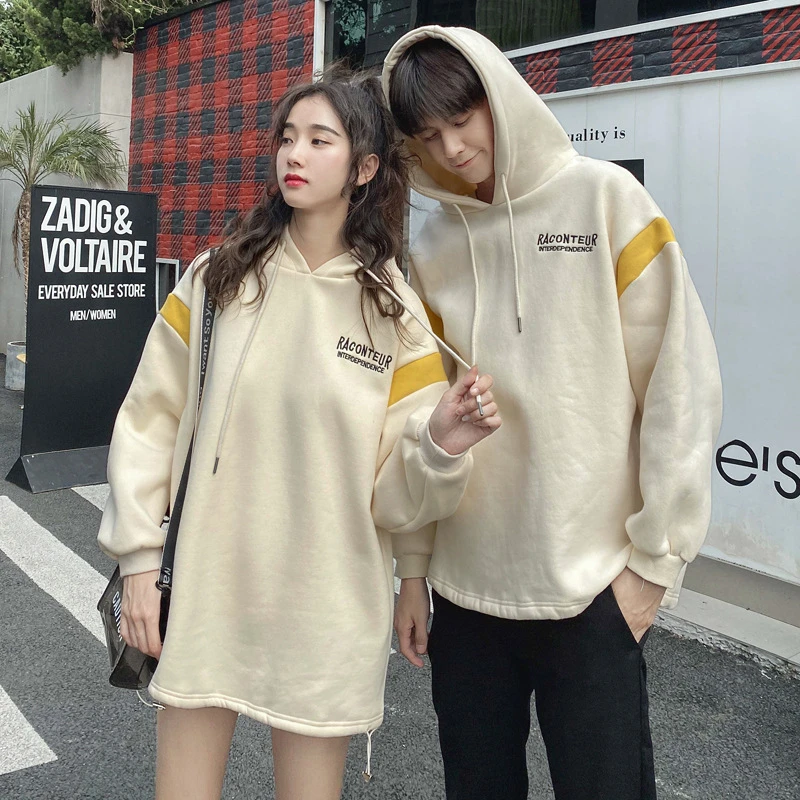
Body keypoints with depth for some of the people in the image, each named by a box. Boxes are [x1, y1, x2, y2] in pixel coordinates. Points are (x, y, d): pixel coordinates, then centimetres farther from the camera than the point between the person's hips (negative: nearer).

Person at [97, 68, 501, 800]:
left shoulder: (395, 310, -4)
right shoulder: (218, 279, -2)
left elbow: (395, 499, -5)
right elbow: (150, 422, 2)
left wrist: (443, 444, -24)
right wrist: (140, 558, -1)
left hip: (324, 610, -1)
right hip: (201, 592, 1)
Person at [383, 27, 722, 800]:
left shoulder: (606, 200, -5)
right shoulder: (431, 246, 6)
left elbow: (678, 384, -7)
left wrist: (657, 555, -8)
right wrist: (412, 565, 8)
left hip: (591, 584, -3)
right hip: (465, 586, 4)